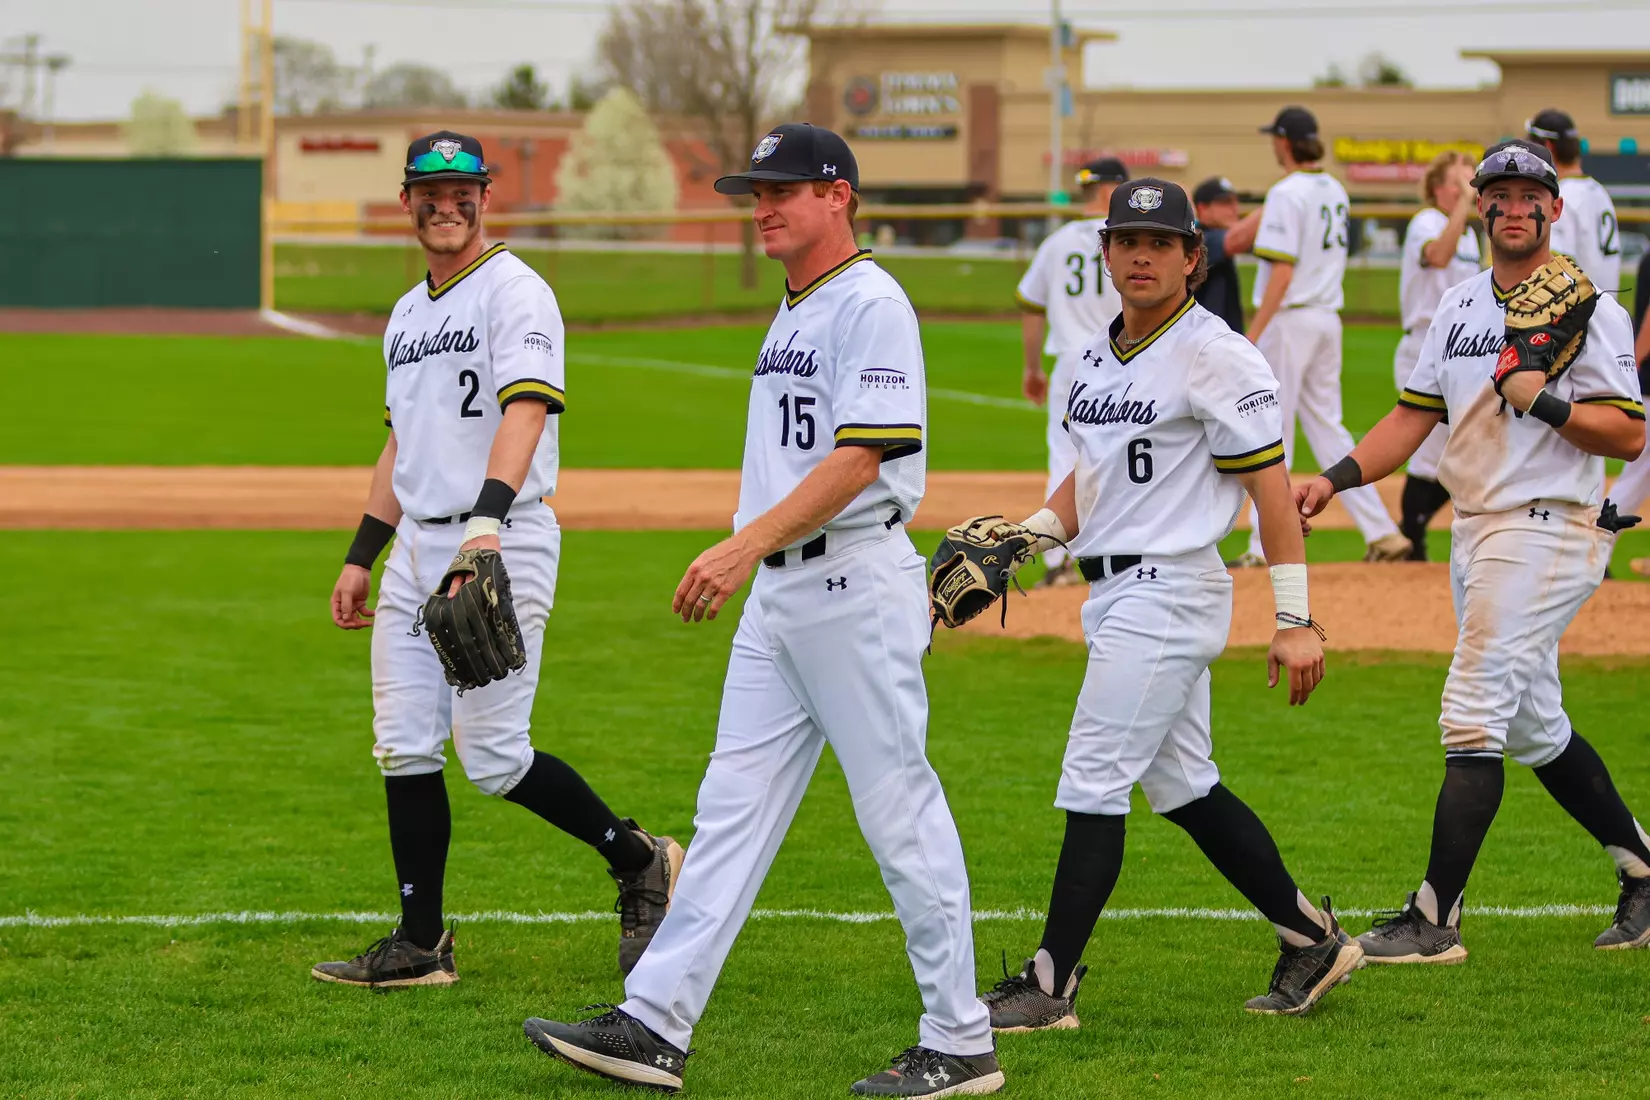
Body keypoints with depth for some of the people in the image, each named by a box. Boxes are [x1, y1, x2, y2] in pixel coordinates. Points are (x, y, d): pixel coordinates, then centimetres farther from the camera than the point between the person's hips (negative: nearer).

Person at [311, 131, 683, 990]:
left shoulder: (516, 292, -9)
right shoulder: (407, 314, 18)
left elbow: (526, 407, -24)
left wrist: (488, 519, -39)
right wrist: (362, 556, 20)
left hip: (501, 545, -8)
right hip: (416, 549, 8)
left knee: (492, 757, -9)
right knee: (405, 749, 3)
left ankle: (636, 860, 10)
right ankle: (421, 944, 8)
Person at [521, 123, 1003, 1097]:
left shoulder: (872, 304, -12)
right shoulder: (794, 313, 18)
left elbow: (861, 457, -22)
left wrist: (748, 544, -28)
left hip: (857, 586, -10)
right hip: (778, 592, 10)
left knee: (901, 814, -4)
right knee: (733, 806, 6)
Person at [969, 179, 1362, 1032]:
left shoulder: (1215, 356, -12)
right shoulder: (1098, 355, 13)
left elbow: (1271, 486, -14)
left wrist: (1295, 620, -17)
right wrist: (1031, 532, 3)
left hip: (1170, 592, -9)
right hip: (1111, 593, 9)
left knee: (1095, 778, -9)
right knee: (1183, 785, 13)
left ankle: (1050, 986, -5)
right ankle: (1312, 940, 24)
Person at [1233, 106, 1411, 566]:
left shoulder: (1287, 193, -14)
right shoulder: (1335, 191, 11)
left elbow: (1282, 272, -20)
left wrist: (1253, 334, -19)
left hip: (1288, 318, -8)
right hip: (1328, 317, 8)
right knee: (1326, 428, 12)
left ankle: (1266, 545, 1)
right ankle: (1381, 532, 5)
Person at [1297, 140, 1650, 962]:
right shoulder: (1459, 307, 13)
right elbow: (1415, 415, 14)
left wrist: (1541, 400, -24)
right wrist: (1336, 477, 2)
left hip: (1547, 531, -8)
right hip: (1475, 530, 8)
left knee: (1474, 713, -13)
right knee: (1533, 725, 15)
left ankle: (1434, 919, -13)